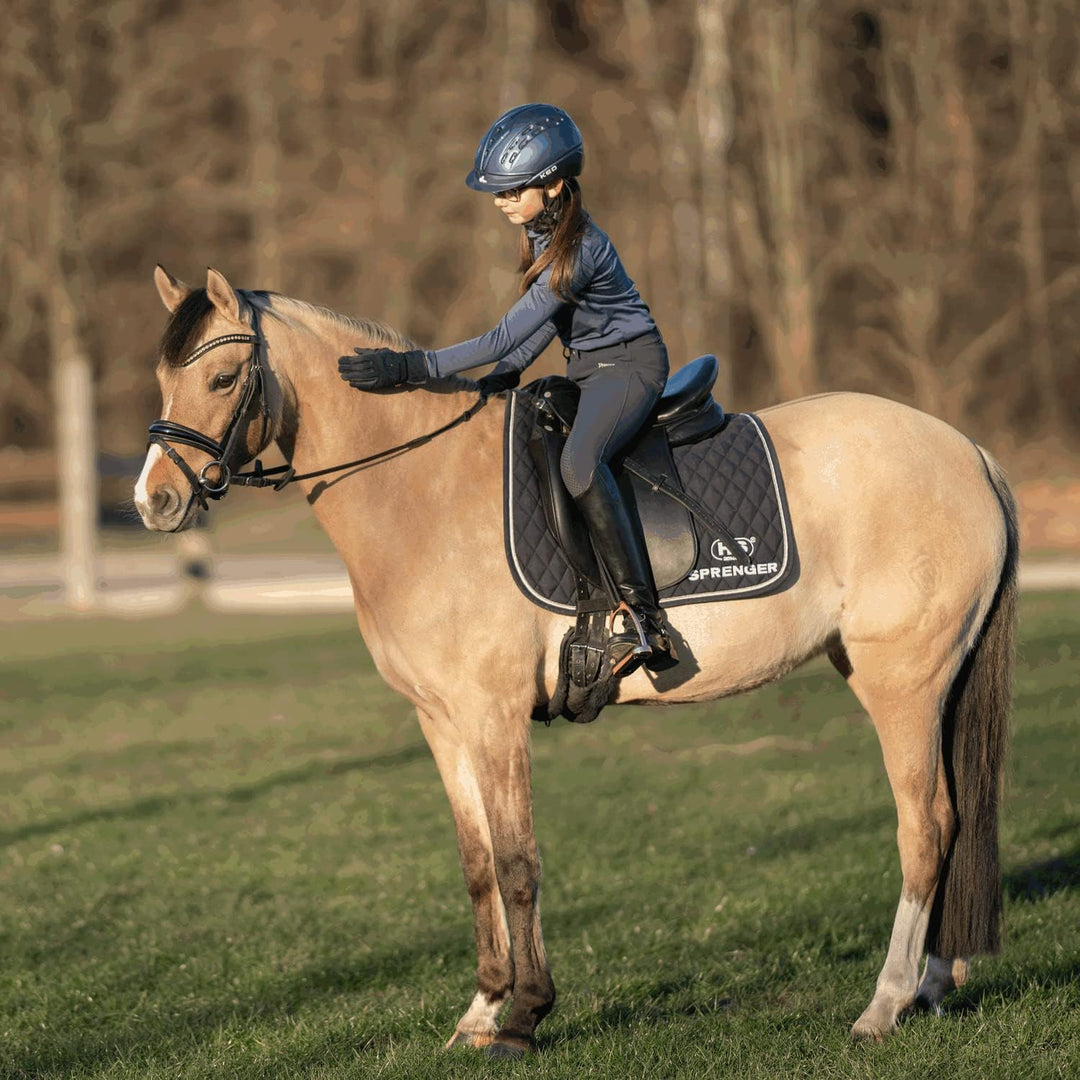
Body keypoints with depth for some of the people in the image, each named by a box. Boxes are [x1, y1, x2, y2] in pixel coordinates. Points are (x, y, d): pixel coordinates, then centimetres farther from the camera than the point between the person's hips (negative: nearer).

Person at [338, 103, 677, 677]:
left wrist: (413, 367, -31)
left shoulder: (579, 251, -26)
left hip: (630, 365, -11)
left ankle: (641, 615, -36)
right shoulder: (542, 228, 2)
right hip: (585, 369, 11)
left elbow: (506, 338, -28)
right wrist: (505, 375, 3)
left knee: (579, 461, -36)